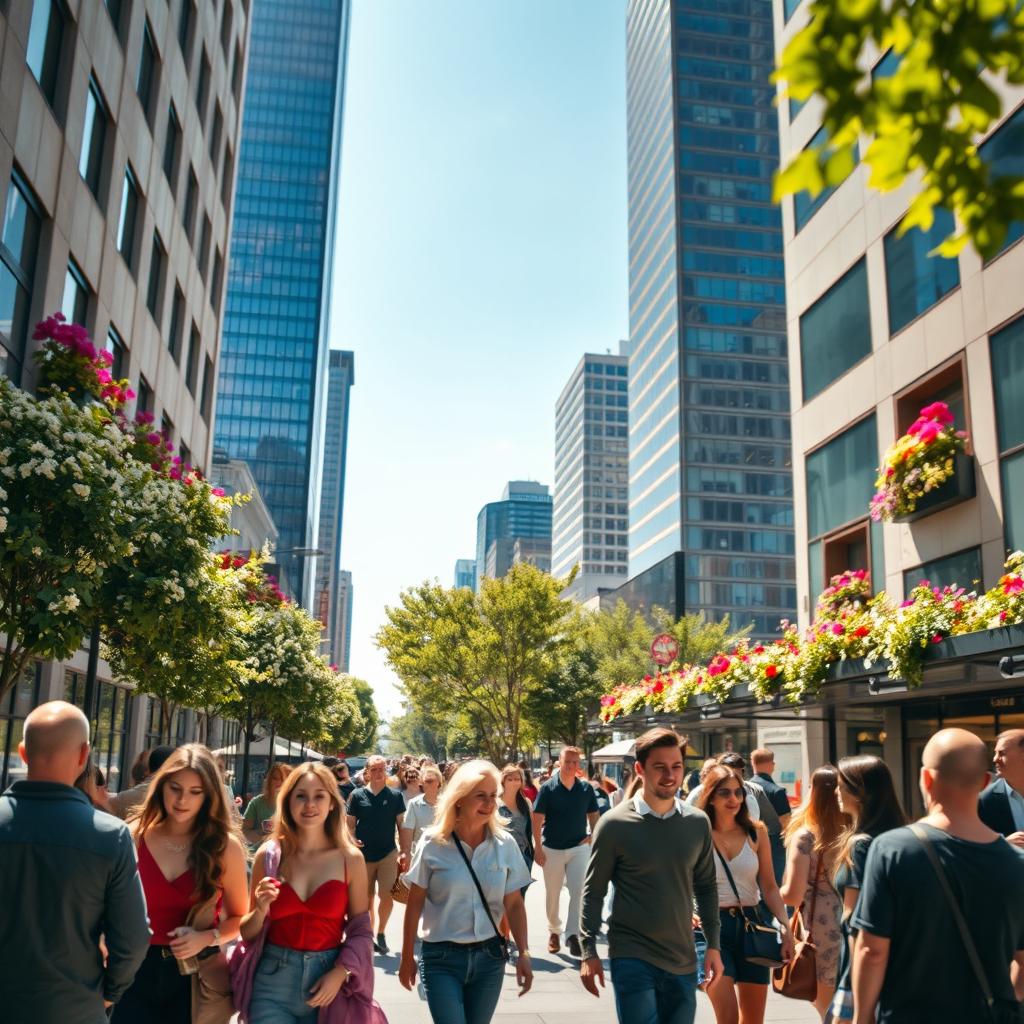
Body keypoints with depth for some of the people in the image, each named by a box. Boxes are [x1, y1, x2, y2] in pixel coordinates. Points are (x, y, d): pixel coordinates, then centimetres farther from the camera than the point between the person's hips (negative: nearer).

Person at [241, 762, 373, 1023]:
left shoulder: (350, 858, -5)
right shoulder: (269, 854, -3)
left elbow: (361, 929, 1)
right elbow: (248, 933, 5)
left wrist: (339, 974, -12)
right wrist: (261, 911, -15)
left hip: (328, 984, 0)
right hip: (273, 982, 0)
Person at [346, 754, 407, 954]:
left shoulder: (395, 796, -1)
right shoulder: (357, 795, -2)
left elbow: (402, 825, 2)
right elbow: (350, 824, 3)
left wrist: (405, 852, -3)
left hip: (389, 853, -1)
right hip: (364, 854, 1)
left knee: (386, 896, -9)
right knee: (367, 898, 11)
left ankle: (381, 933, 13)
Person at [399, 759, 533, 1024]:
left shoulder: (505, 844, -3)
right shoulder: (433, 844, -9)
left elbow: (514, 904, 3)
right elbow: (415, 904, -2)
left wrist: (523, 953, -2)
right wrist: (407, 958, 2)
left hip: (489, 957, 3)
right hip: (442, 959, -3)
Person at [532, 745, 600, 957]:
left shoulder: (586, 788, -1)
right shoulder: (548, 788, -9)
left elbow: (593, 815, 8)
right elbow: (537, 820, -8)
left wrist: (594, 836, -8)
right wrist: (538, 848, -12)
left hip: (579, 847, 1)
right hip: (552, 849, -1)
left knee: (579, 891, -11)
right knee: (552, 894, 12)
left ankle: (572, 934, -6)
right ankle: (554, 931, 32)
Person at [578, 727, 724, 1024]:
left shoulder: (698, 823, 2)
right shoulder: (615, 824, -10)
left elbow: (706, 888, 11)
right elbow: (593, 892, -4)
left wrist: (713, 945, 8)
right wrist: (589, 952, -6)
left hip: (683, 961, 4)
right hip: (632, 959, -4)